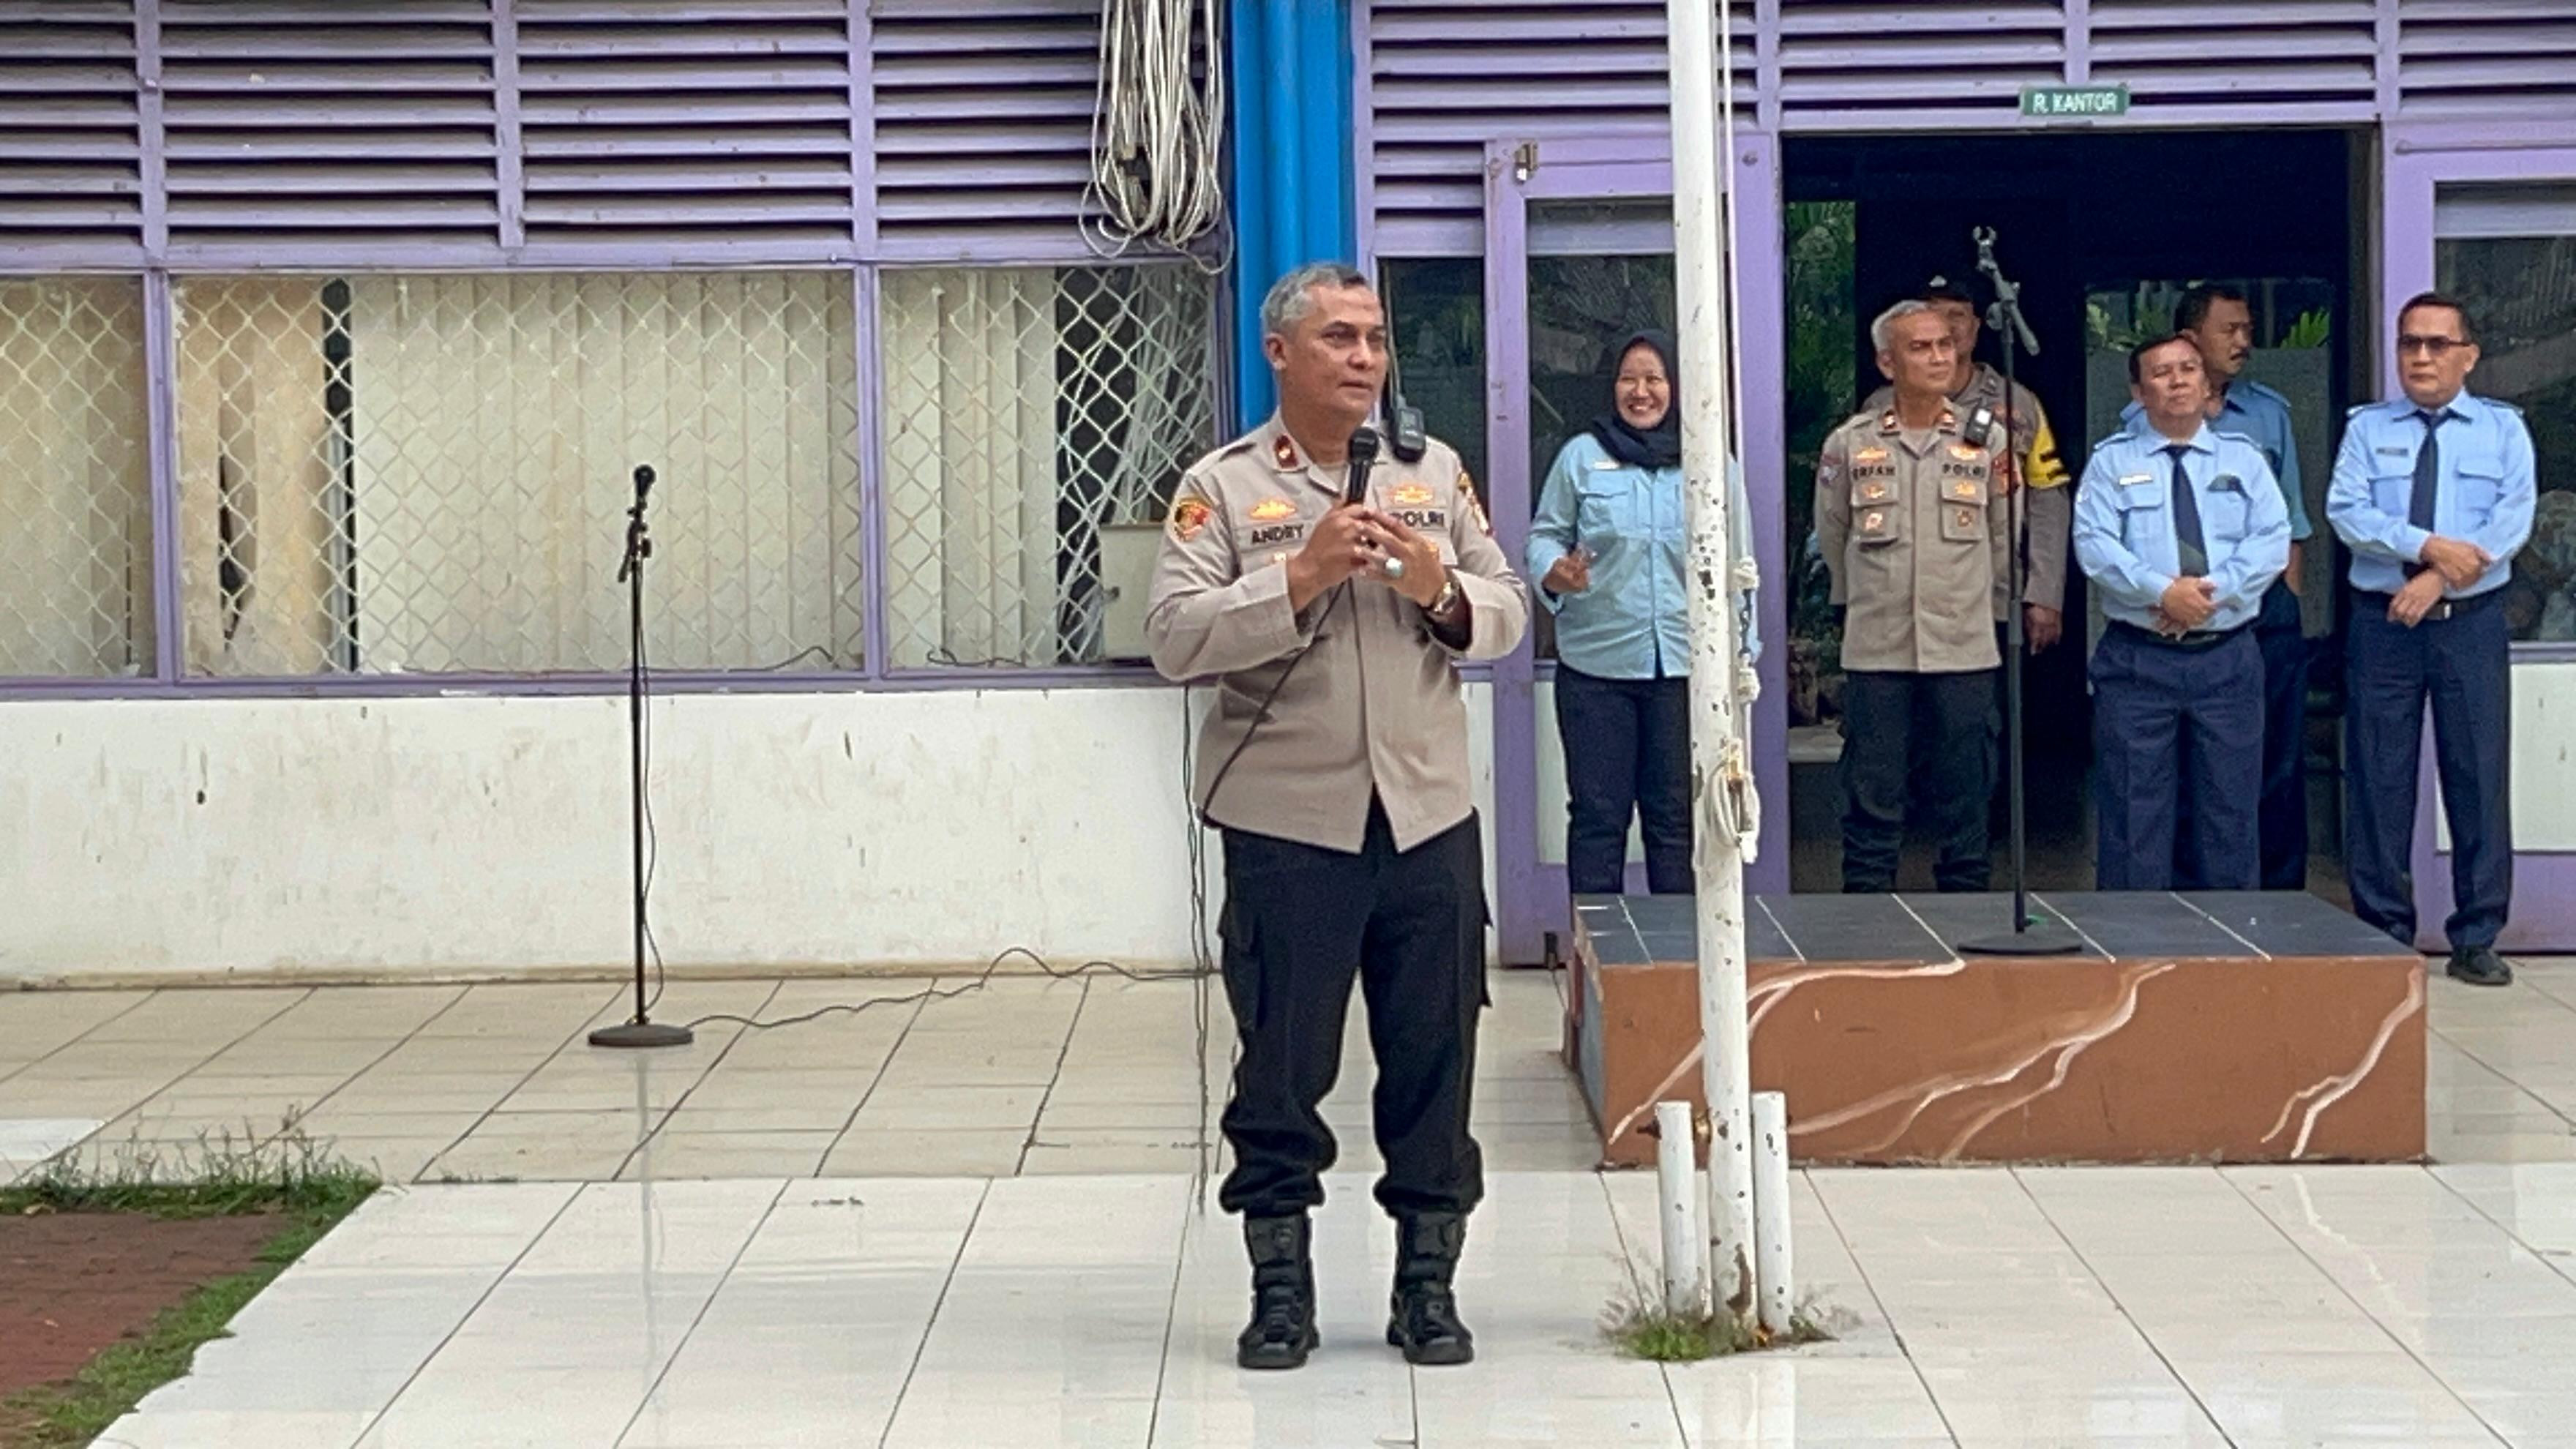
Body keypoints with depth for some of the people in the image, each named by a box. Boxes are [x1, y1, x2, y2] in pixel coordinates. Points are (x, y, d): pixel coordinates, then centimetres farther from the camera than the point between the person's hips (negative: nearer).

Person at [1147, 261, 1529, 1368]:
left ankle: (1428, 1279, 17)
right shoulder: (1222, 487, 0)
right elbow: (1174, 637, -10)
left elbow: (1506, 613, 11)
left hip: (1428, 817, 3)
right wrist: (1301, 578, -19)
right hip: (1288, 822, -3)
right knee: (1282, 1064, 3)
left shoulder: (1434, 475, 11)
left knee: (1434, 1059, 6)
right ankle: (1280, 1286, 14)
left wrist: (1439, 590, -10)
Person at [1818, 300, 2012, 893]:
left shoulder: (1988, 442, 4)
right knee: (1873, 797, 1)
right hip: (1876, 652, -1)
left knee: (1966, 795, 5)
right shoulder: (1849, 445, 2)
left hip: (1964, 651, 1)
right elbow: (1832, 539, 15)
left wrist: (1982, 608, 13)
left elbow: (2004, 541, 12)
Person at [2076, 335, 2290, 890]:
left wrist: (2213, 593, -16)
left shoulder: (2243, 459, 12)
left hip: (2228, 657, 2)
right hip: (2138, 660, -2)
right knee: (2135, 814, -2)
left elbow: (2272, 541, -1)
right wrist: (2163, 592, -21)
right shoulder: (2112, 461, 6)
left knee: (2229, 814, 5)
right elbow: (2094, 545, -7)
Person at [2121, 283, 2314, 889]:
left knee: (2279, 760, 3)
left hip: (2266, 607, 3)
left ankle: (2280, 897, 9)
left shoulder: (2270, 413, 11)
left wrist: (2287, 600, 8)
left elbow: (2292, 518, 15)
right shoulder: (2146, 422, 1)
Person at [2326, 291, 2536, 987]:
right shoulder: (2368, 428, 7)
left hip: (2471, 623, 0)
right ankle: (2385, 933, 10)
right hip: (2383, 622, 0)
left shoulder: (2503, 430, 6)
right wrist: (2428, 547, -19)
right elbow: (2346, 512, -6)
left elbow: (2512, 521, -6)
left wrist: (2440, 580, -17)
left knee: (2478, 777, 0)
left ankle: (2477, 941, 7)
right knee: (2381, 778, 2)